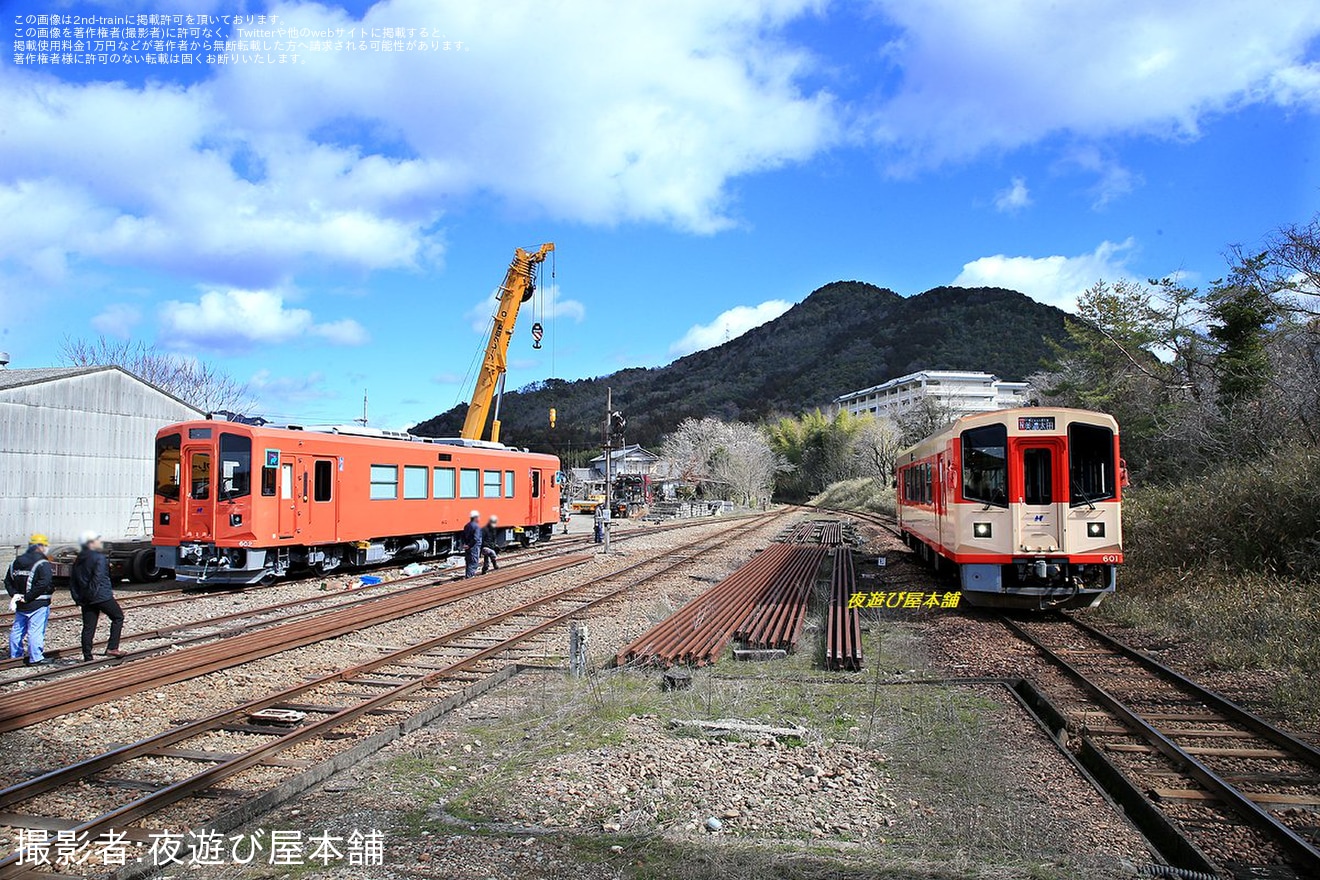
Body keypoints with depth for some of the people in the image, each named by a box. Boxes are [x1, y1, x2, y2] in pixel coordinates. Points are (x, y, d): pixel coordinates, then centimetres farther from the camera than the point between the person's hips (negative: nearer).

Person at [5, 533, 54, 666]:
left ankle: (14, 656, 27)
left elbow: (8, 581, 11)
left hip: (20, 605, 7)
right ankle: (36, 658, -3)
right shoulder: (43, 564, -14)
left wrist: (15, 594, 3)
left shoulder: (16, 562, 11)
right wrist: (28, 597, -16)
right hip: (38, 605, -7)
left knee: (17, 629, 17)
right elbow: (43, 584, -24)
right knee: (36, 631, -4)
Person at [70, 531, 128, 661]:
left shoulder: (79, 560, 13)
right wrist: (109, 592, -13)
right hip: (102, 596, -7)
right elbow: (99, 578, -19)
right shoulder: (99, 557, -11)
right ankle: (112, 648, -2)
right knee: (118, 617, 7)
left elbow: (72, 580, 15)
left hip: (85, 598, 7)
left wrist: (78, 598, 18)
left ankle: (87, 657, 8)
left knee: (88, 627, 8)